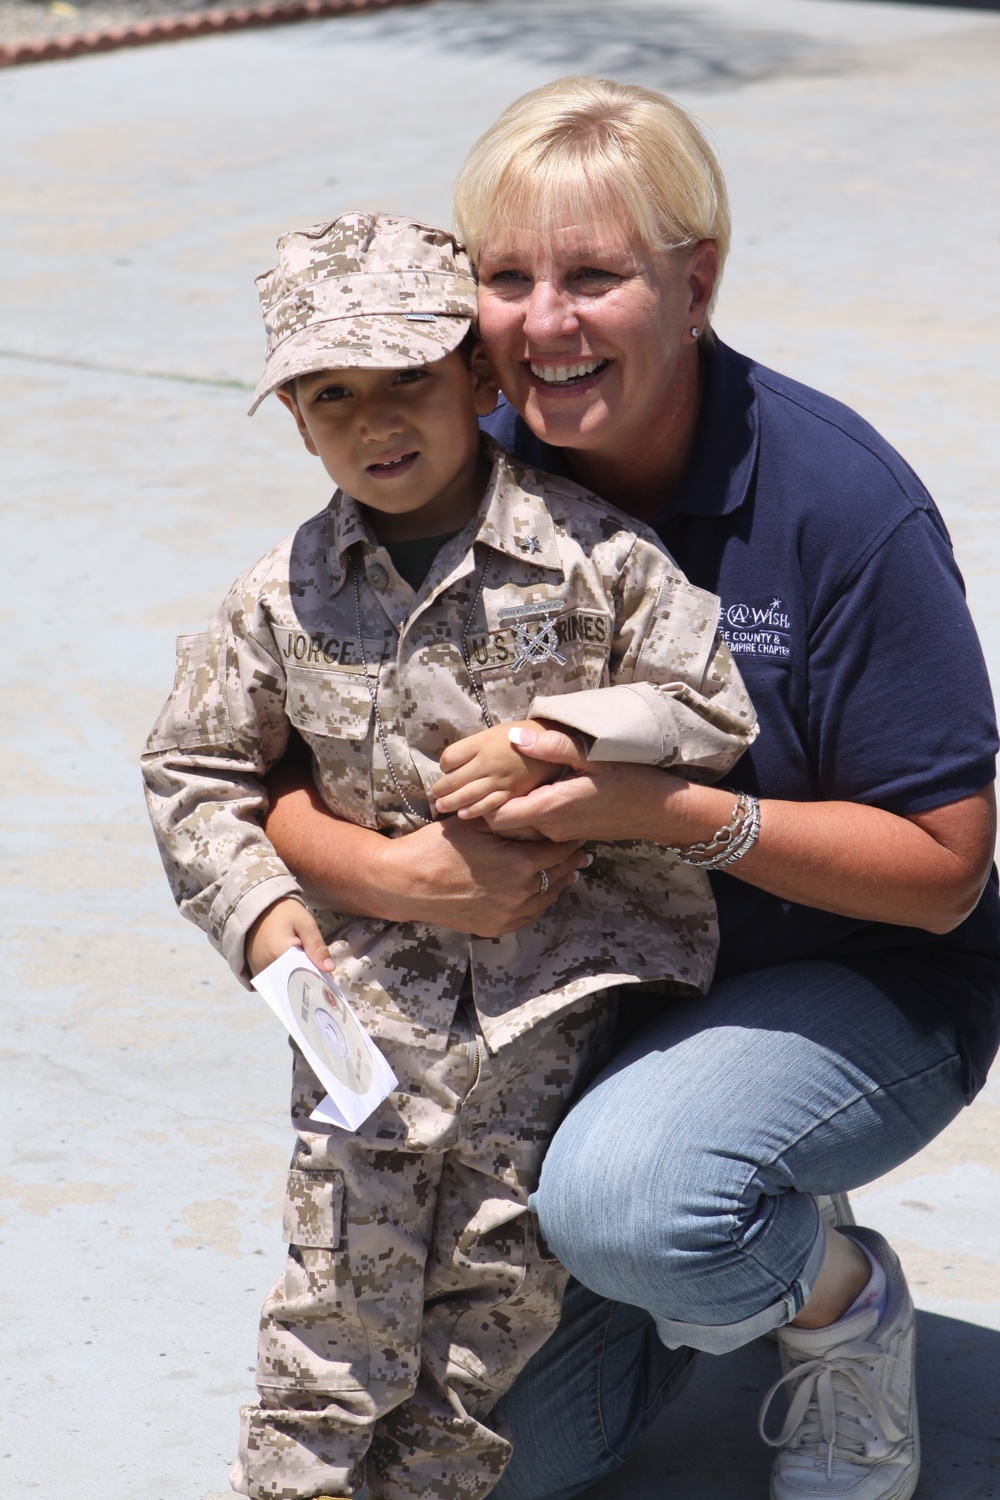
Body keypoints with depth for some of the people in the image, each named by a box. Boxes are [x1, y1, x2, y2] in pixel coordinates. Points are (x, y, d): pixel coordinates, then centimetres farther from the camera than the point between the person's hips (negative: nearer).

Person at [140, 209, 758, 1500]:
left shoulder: (590, 555, -9)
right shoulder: (284, 602, -2)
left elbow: (715, 706, -5)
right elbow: (193, 772, 8)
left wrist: (553, 737, -17)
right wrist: (254, 904, -6)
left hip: (562, 973, -1)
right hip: (374, 974, 1)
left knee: (500, 1275, 9)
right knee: (345, 1275, 1)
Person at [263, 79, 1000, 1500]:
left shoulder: (837, 502, -23)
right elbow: (269, 773, -8)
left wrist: (674, 809, -31)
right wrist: (390, 870, -30)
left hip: (862, 985, -4)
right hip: (587, 994, 5)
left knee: (619, 1197, -35)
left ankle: (847, 1302, -2)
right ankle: (706, 1268, 28)